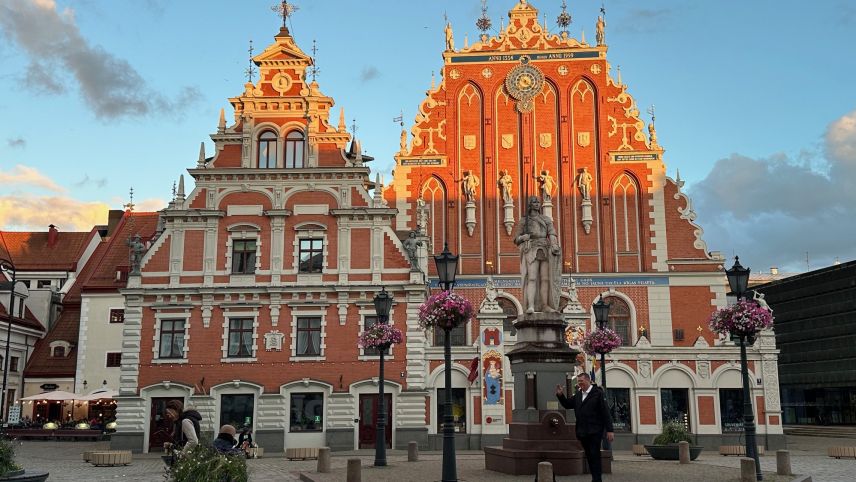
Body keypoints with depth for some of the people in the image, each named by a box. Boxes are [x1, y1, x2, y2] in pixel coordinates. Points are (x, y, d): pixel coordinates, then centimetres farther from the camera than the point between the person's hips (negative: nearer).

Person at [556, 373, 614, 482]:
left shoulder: (598, 393, -6)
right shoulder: (578, 395, 13)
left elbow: (605, 413, -9)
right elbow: (567, 404, 21)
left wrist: (609, 430, -13)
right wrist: (560, 395, 3)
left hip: (594, 432, -6)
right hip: (582, 432, 6)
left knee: (595, 456, -7)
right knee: (589, 457, 10)